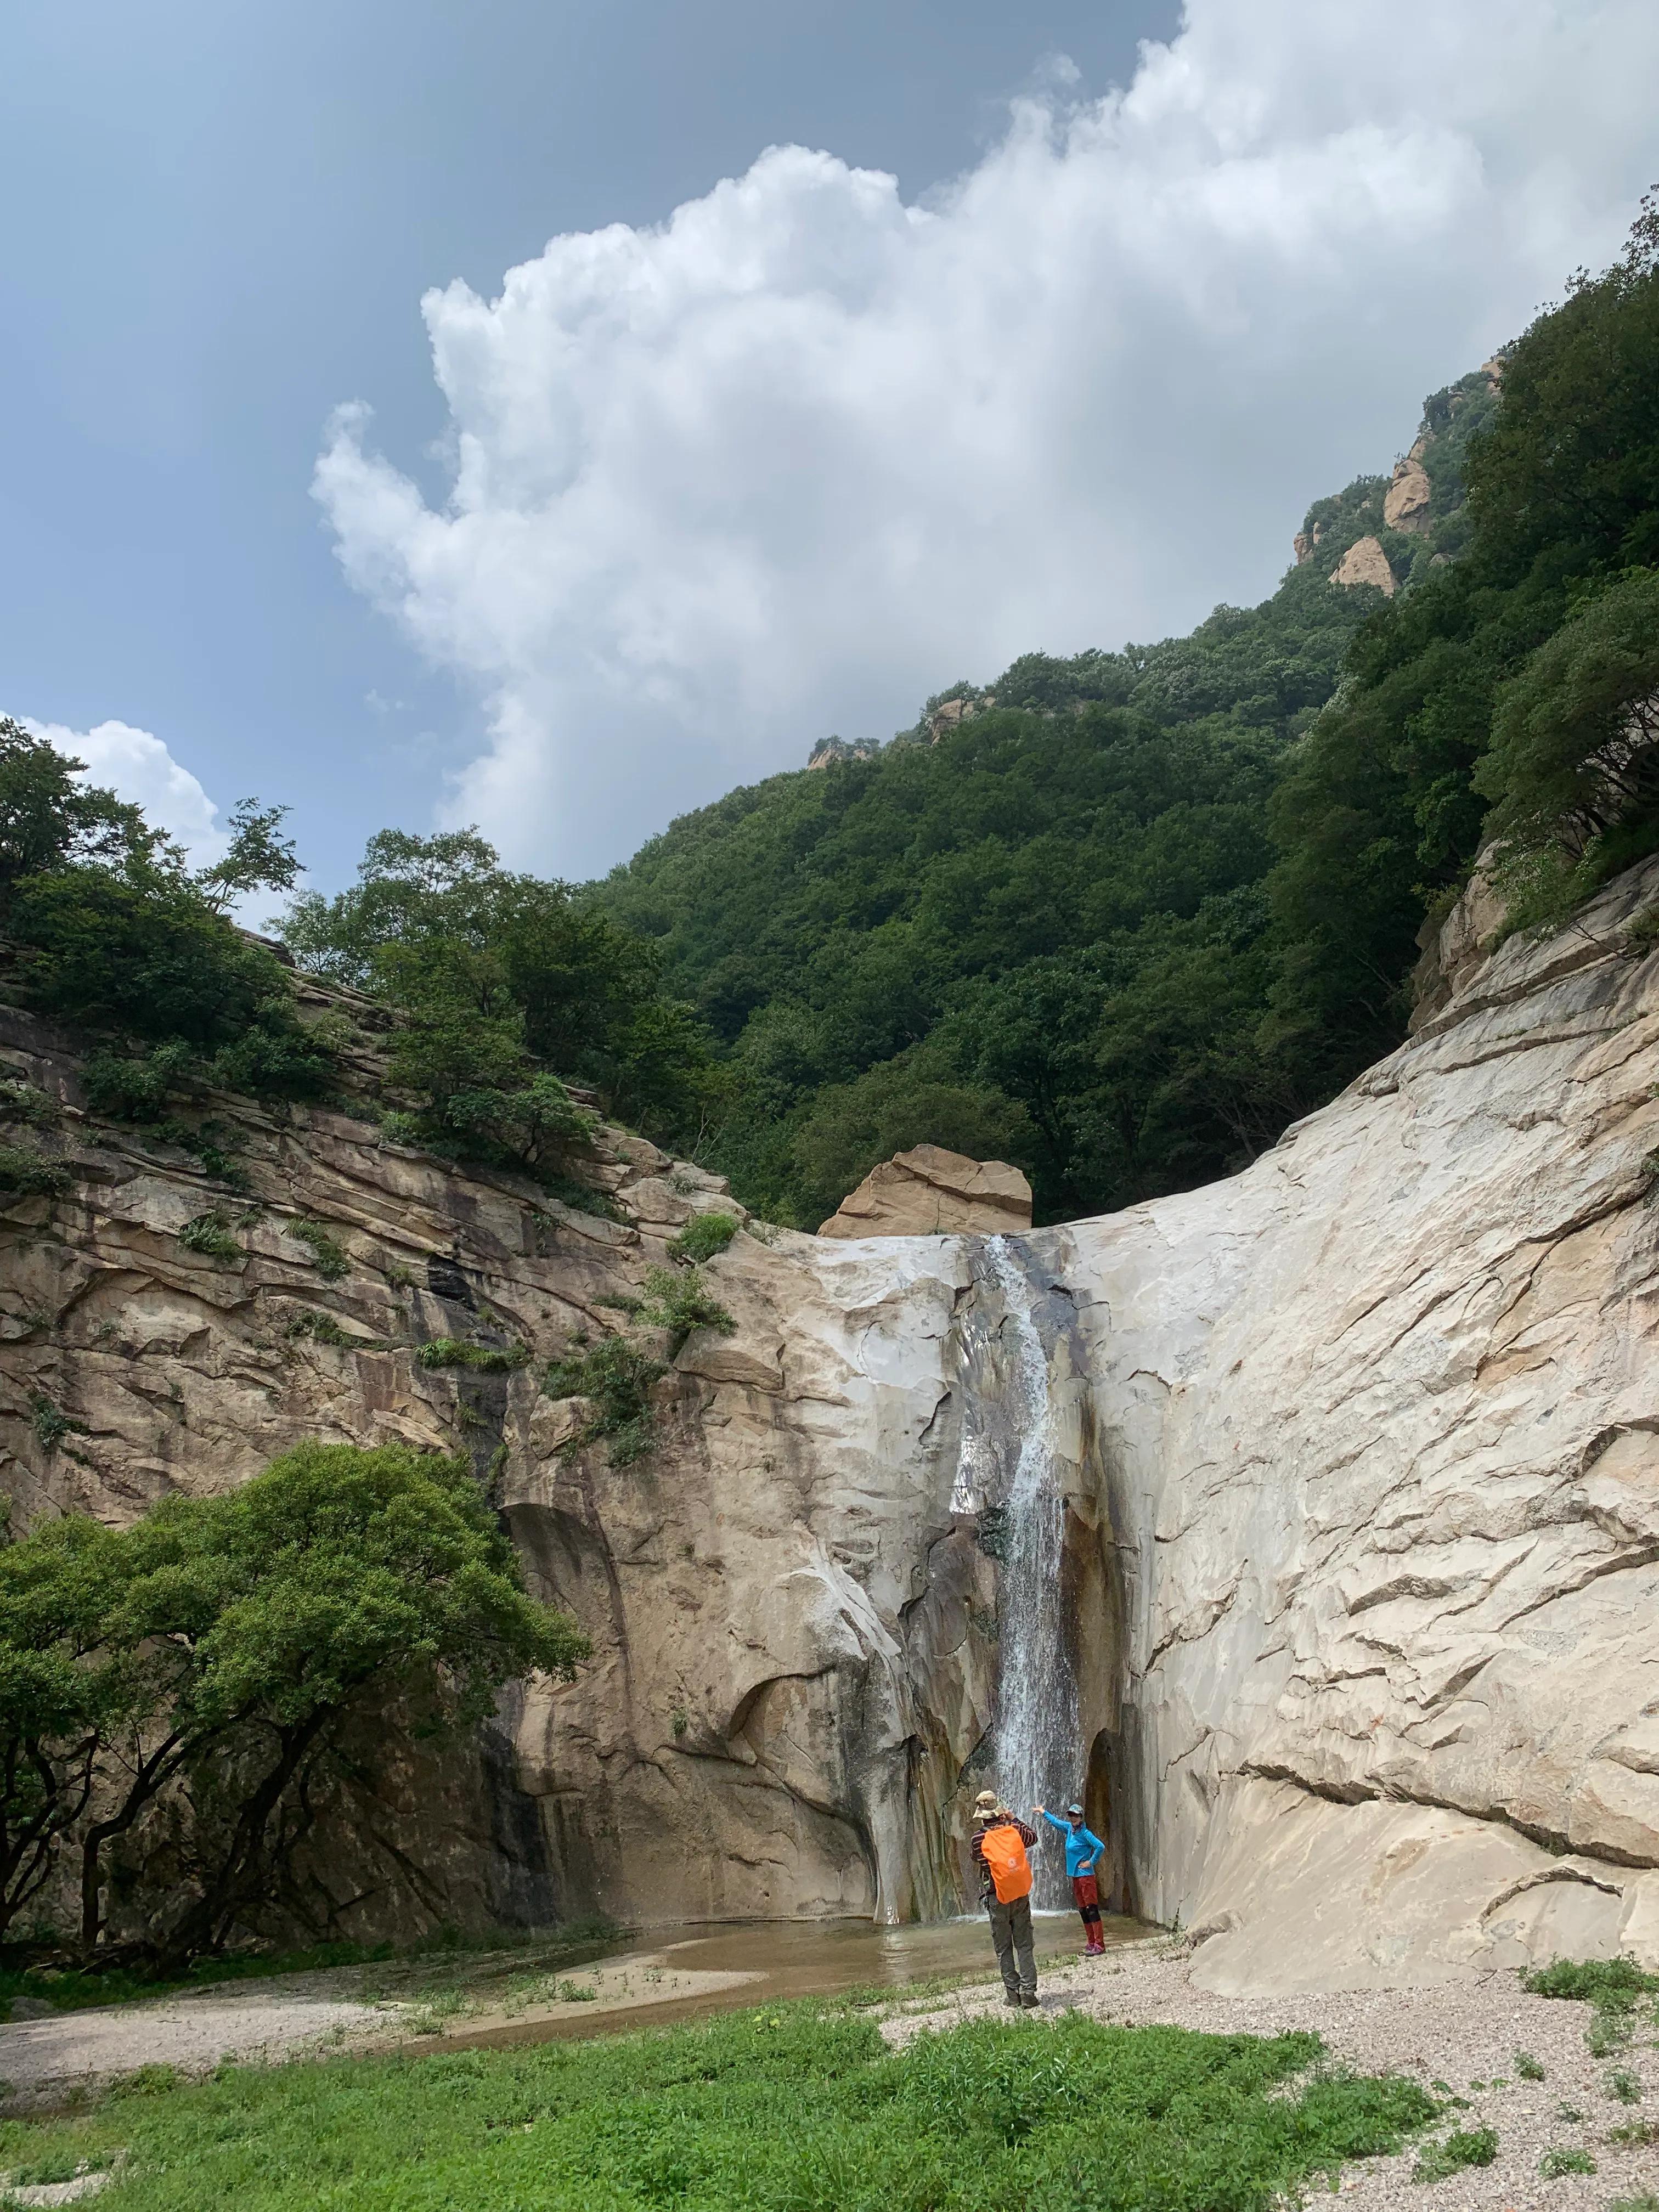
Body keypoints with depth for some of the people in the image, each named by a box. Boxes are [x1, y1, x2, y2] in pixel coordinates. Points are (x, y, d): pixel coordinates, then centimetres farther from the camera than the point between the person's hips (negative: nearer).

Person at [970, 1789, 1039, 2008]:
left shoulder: (979, 1837, -10)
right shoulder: (1015, 1829, -3)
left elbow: (977, 1860, 6)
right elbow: (1033, 1836, 17)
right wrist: (1014, 1819, 24)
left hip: (996, 1897, -2)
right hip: (1021, 1896, 2)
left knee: (1003, 1947, 9)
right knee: (1024, 1945, 6)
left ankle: (1013, 1992, 8)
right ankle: (1028, 1990, -1)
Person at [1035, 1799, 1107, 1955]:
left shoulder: (1085, 1833, -14)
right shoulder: (1069, 1828, 8)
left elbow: (1100, 1847, -26)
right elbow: (1056, 1822, 27)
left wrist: (1091, 1862, -16)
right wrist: (1044, 1812, 39)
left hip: (1086, 1876, -8)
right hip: (1075, 1876, 8)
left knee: (1092, 1910, -9)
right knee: (1083, 1911, 10)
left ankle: (1100, 1946, -10)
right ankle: (1091, 1945, 15)